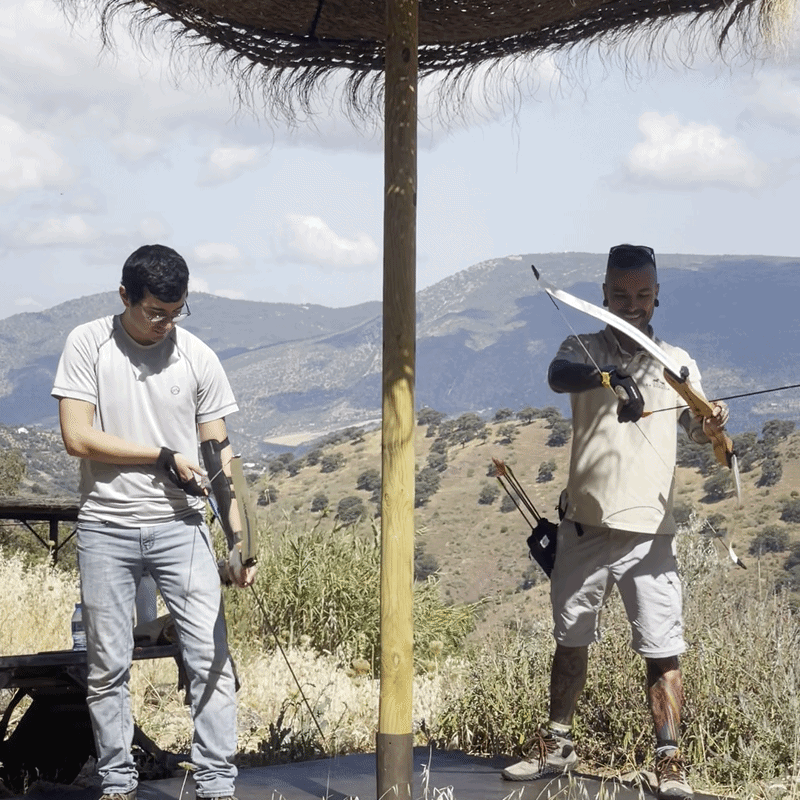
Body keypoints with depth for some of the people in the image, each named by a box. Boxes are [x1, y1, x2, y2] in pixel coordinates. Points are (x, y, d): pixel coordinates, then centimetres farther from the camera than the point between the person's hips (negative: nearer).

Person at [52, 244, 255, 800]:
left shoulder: (198, 357, 1)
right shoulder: (88, 345, -2)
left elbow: (218, 455, 4)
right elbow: (78, 437, -9)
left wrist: (238, 539, -4)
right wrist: (166, 456, -10)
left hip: (181, 526, 1)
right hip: (107, 529, -1)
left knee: (212, 658, -5)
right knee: (108, 666, 5)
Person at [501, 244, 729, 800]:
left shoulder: (676, 362, 9)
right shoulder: (584, 350, 3)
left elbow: (697, 423, -3)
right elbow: (557, 374, -20)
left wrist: (713, 426, -28)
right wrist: (608, 377, -42)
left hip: (651, 530, -1)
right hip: (585, 525, 1)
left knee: (663, 650, -5)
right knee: (571, 639, 13)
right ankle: (558, 746, 26)